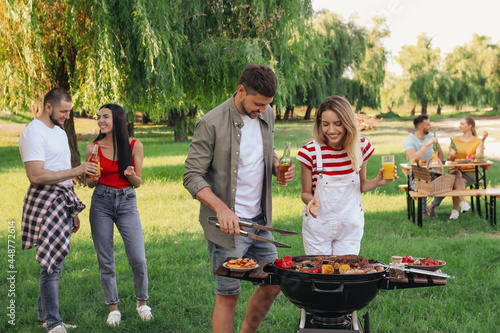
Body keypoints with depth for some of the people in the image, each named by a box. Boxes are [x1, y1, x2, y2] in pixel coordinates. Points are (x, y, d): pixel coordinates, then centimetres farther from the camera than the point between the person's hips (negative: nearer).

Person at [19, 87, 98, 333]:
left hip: (63, 201, 9)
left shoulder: (60, 132, 18)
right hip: (46, 202, -9)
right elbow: (36, 175, -21)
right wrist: (75, 171, -20)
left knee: (54, 262, 12)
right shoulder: (33, 133, -11)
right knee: (52, 264, -8)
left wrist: (73, 211, 22)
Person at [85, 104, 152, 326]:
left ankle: (142, 302, 18)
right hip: (101, 204, 1)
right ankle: (113, 308, 18)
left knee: (138, 259, -5)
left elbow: (138, 183, 4)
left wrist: (131, 175, -18)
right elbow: (90, 184, 10)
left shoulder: (134, 146, -1)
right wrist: (92, 177, -12)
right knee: (105, 261, 3)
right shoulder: (93, 148, 0)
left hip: (127, 203, 0)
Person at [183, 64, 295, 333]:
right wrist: (221, 208, -29)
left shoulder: (266, 116, 5)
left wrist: (278, 166, -3)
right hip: (228, 223, -7)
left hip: (259, 220, 7)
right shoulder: (212, 124, -16)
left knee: (274, 283, 13)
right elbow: (192, 176, -15)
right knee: (228, 295, 2)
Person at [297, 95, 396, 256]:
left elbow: (360, 185, 6)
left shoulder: (361, 146, -7)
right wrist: (312, 200, -27)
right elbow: (306, 192, -5)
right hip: (318, 224, -2)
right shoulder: (310, 151, -16)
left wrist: (377, 182, -13)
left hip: (350, 226, 2)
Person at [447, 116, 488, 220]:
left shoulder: (477, 141, 6)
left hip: (470, 171, -2)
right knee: (457, 174, -35)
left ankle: (455, 210, -25)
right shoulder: (455, 140, 15)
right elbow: (449, 159, 13)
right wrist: (451, 155, -10)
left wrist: (482, 140, -16)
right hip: (455, 169, 2)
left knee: (456, 184, -31)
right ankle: (463, 202, -42)